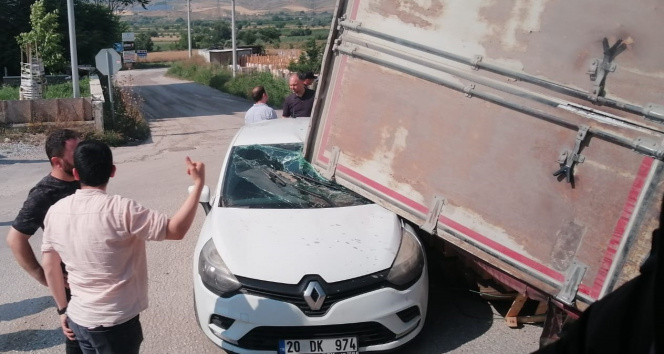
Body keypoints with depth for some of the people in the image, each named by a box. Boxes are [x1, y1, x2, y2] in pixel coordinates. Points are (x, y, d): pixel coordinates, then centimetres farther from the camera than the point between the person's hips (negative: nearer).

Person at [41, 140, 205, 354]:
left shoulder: (55, 212, -2)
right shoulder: (120, 210, -22)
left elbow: (49, 266, 7)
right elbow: (177, 230, -19)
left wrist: (63, 309, 19)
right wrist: (199, 183, -14)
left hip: (77, 320, 6)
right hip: (115, 324, -6)